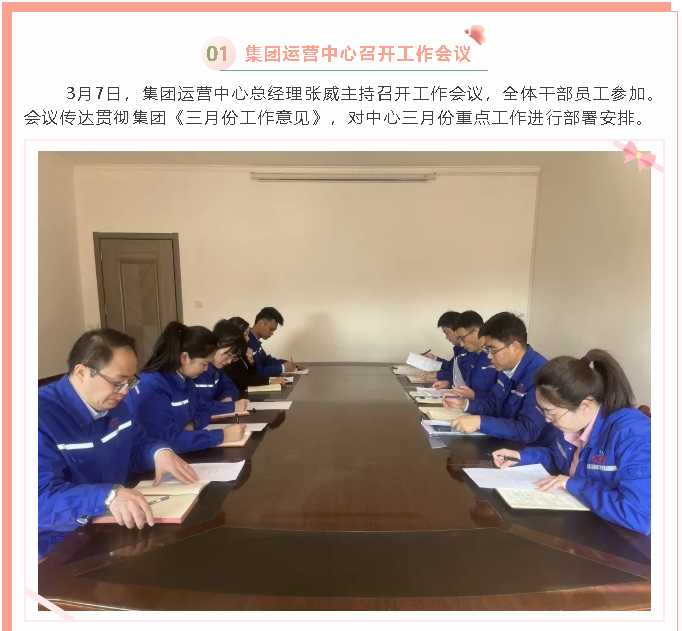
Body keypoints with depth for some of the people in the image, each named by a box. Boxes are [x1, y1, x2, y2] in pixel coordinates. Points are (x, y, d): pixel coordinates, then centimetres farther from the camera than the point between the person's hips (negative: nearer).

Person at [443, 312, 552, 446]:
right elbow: (493, 403, 13)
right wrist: (465, 403, -3)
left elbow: (528, 430, -31)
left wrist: (480, 422, -34)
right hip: (504, 444, 7)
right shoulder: (506, 367, 0)